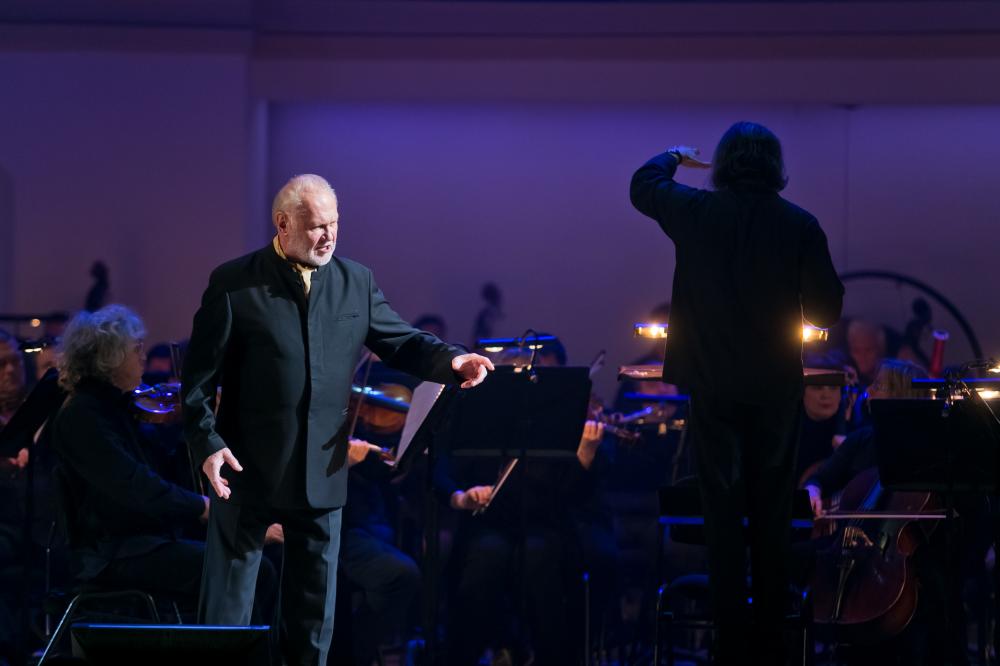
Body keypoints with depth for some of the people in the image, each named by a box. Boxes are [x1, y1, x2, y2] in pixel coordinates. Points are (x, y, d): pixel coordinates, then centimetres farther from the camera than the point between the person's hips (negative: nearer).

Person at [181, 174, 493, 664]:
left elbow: (401, 342, 9)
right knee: (227, 604, 3)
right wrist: (207, 441, -14)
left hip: (322, 472, 4)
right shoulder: (234, 283, -6)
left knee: (315, 605, 12)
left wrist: (450, 361, -10)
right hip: (248, 471, -4)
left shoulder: (355, 282, 6)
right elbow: (199, 374, -5)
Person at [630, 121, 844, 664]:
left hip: (713, 386, 0)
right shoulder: (800, 225, -9)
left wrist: (674, 156, 33)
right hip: (776, 389, 0)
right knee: (771, 515, 10)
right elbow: (826, 311, -3)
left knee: (722, 512, 6)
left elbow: (642, 185, 14)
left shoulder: (695, 212, -7)